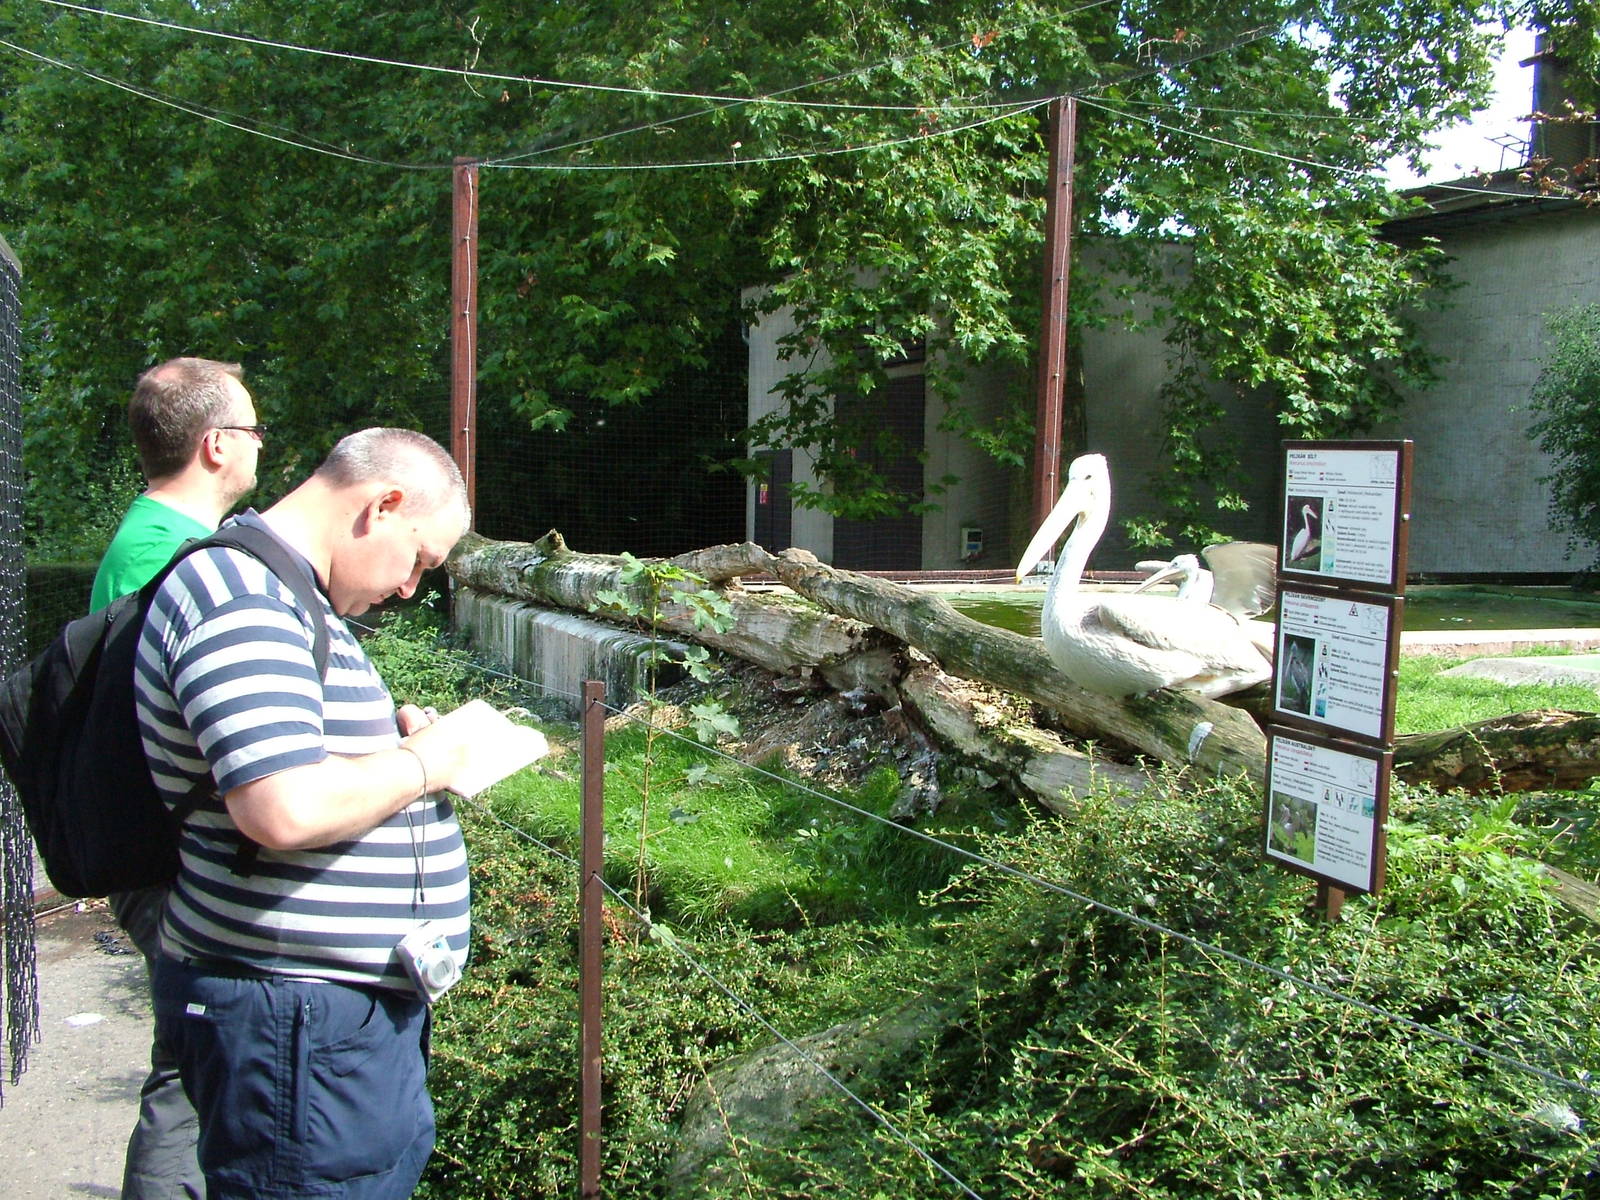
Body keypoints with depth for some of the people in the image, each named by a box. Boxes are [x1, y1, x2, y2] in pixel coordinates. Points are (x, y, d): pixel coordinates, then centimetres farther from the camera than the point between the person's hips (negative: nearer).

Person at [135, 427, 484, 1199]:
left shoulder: (275, 591, 15)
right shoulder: (246, 602, -20)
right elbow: (285, 810, -31)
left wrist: (393, 740, 10)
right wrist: (420, 767, -15)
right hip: (296, 1019, -10)